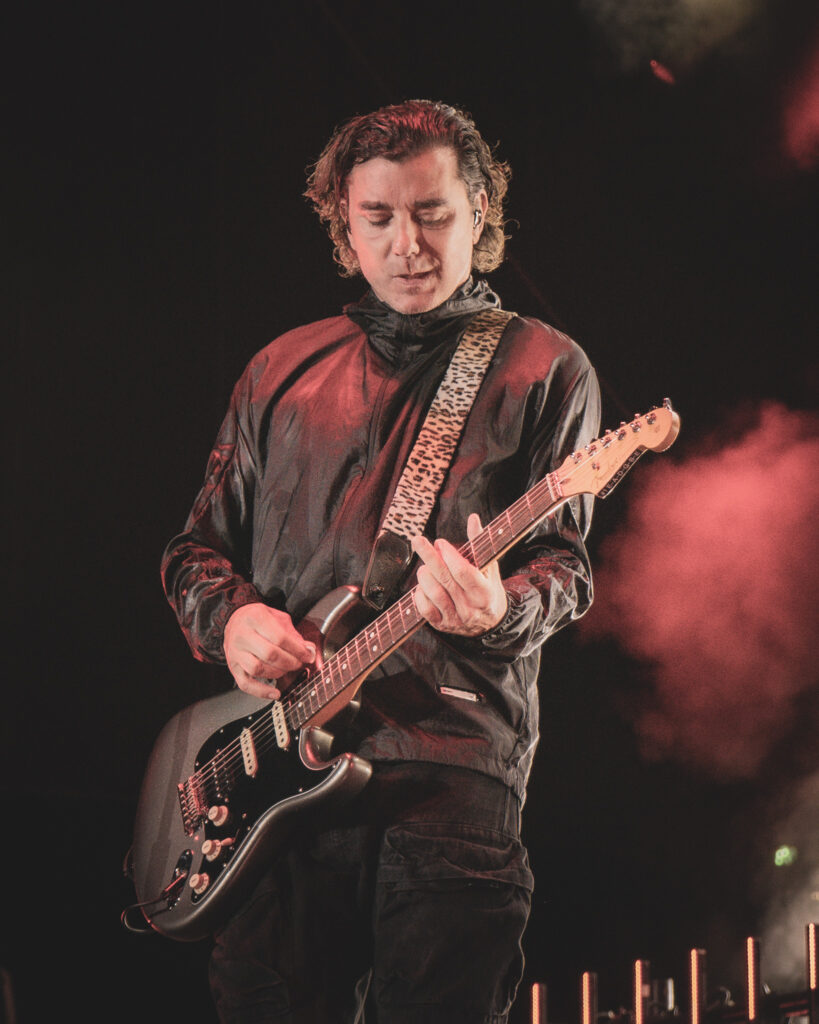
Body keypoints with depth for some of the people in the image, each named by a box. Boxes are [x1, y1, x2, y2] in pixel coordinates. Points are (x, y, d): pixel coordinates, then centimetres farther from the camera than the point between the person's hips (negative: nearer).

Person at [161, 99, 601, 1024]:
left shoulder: (542, 372, 8)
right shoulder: (282, 373, 19)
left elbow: (564, 565, 0)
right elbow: (196, 546, 23)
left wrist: (499, 611, -22)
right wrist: (230, 615, 0)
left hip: (453, 765, -3)